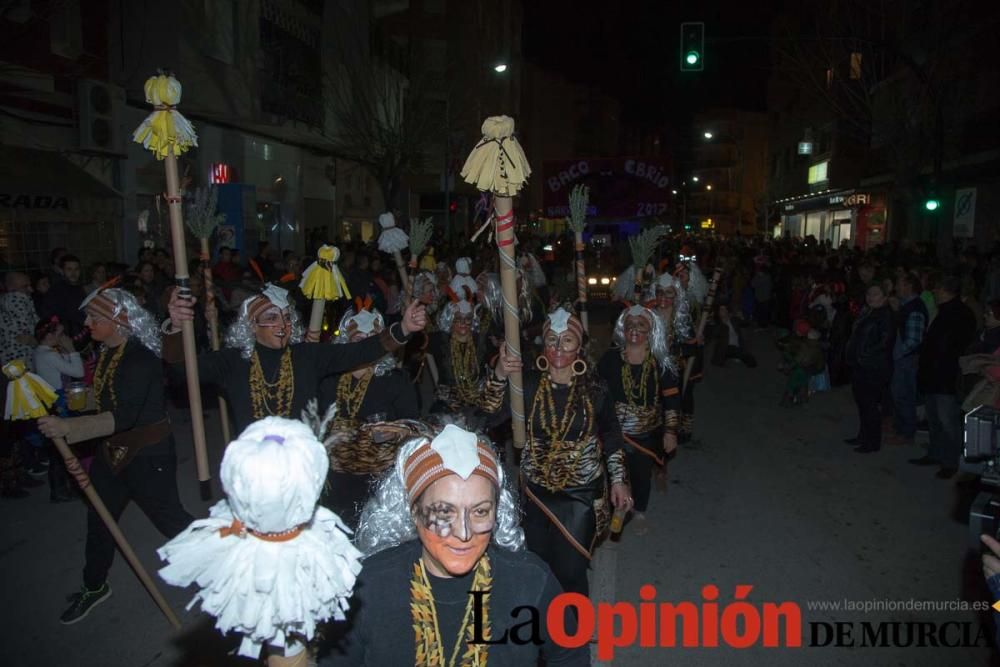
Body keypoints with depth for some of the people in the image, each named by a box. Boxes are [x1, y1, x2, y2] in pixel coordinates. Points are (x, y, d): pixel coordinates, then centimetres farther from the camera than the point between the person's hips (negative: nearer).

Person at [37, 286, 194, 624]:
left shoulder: (140, 358, -24)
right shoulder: (105, 353, 4)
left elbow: (125, 415, -32)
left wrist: (68, 427, -37)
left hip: (148, 454, -9)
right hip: (114, 450, 9)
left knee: (168, 516, 4)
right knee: (98, 519, 19)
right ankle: (94, 586, 40)